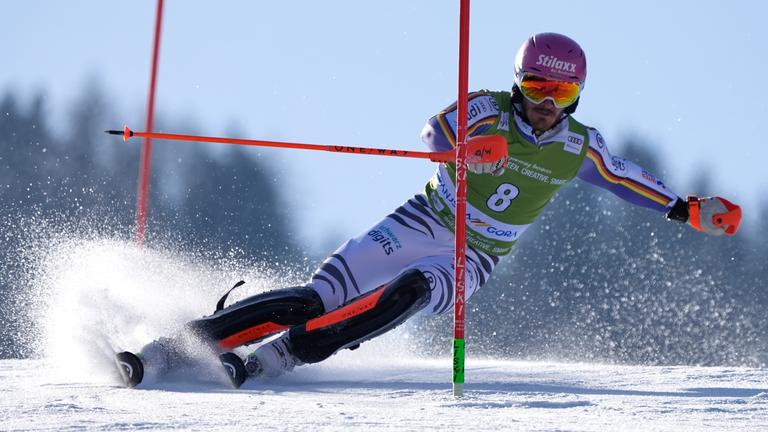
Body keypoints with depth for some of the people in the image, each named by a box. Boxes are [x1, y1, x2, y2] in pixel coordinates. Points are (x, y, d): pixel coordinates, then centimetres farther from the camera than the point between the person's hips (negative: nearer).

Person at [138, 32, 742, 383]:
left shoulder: (578, 147, 1)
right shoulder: (487, 109, -9)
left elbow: (626, 178, 17)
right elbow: (435, 133, -27)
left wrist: (689, 210, 11)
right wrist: (467, 145, -49)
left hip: (472, 261, 1)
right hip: (422, 224, -1)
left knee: (411, 292, -34)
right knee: (322, 295, -20)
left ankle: (270, 362, -38)